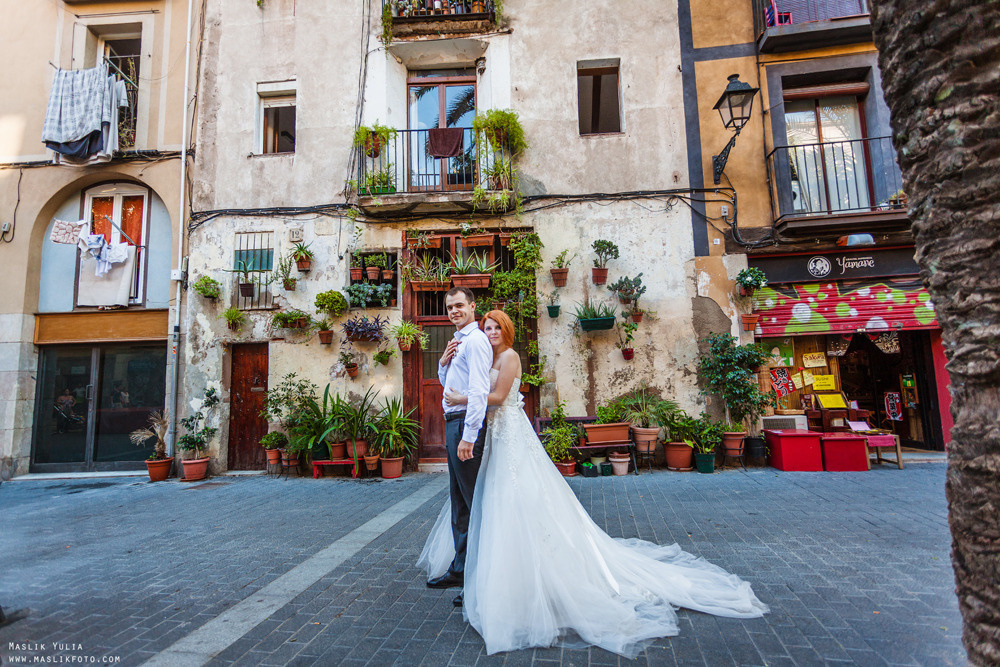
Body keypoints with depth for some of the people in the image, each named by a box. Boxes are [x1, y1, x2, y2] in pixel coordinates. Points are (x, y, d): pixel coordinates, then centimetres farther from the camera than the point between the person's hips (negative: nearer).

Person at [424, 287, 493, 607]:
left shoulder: (475, 340, -12)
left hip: (466, 424, -10)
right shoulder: (460, 341, 18)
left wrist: (468, 436, -26)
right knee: (459, 501, 16)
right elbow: (448, 384, 25)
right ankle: (460, 568, 29)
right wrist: (443, 362, 5)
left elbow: (478, 391, -21)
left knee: (474, 502, -2)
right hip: (454, 423, 10)